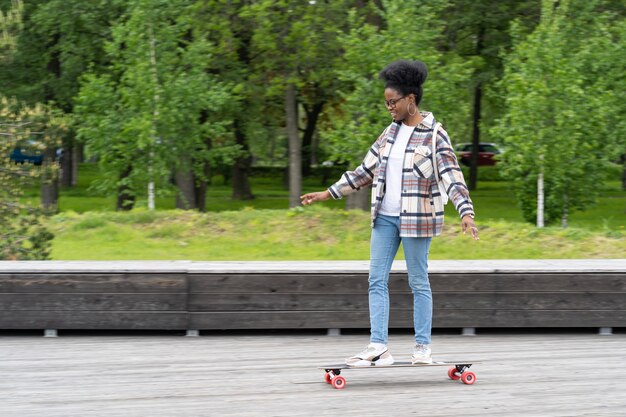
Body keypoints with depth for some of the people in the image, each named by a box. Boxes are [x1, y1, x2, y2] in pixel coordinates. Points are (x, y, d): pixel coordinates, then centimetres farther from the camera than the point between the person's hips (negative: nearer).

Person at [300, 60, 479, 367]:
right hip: (385, 216, 7)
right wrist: (327, 194, 17)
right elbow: (366, 170, 17)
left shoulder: (434, 135, -9)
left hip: (416, 219, -7)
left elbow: (452, 177, -16)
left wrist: (466, 213, -30)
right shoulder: (392, 131, 10)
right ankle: (378, 347, -1)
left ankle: (423, 347, 10)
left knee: (418, 281, 1)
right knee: (377, 280, 0)